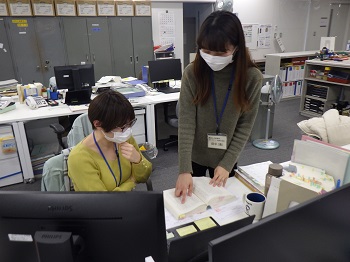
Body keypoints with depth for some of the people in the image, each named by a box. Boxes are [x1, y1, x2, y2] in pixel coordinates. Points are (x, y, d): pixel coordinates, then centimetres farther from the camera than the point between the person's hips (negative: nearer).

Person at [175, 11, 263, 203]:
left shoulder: (252, 77, -15)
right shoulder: (192, 73, -17)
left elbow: (245, 126, -9)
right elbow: (186, 121, -19)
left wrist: (227, 163, -14)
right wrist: (184, 169, -25)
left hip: (226, 158, 1)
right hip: (194, 156, 0)